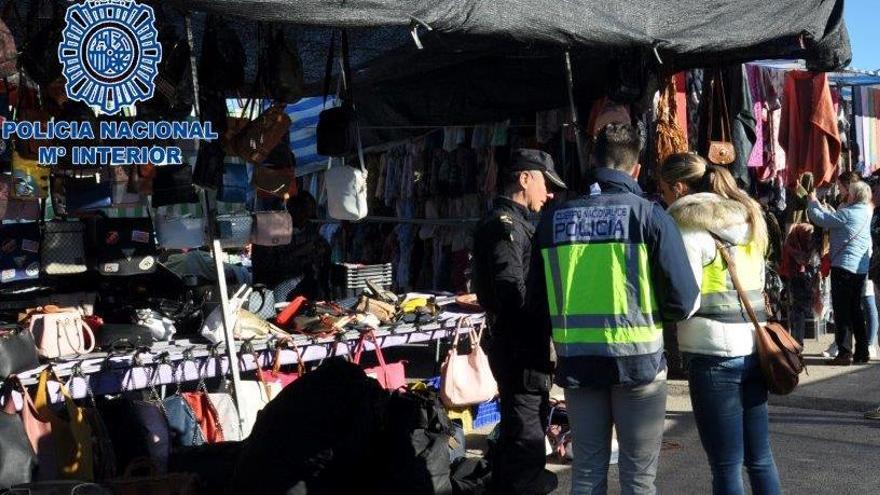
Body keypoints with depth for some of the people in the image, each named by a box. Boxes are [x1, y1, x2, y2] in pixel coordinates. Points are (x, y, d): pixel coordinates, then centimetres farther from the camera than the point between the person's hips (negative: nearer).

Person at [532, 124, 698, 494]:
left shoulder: (554, 219, 2)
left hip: (576, 363, 3)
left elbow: (539, 300, 4)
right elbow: (683, 300, -12)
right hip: (638, 361, -3)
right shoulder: (648, 215, -9)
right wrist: (648, 313, 8)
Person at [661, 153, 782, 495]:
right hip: (754, 346, 8)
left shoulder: (691, 227, -10)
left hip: (714, 353, -7)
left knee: (726, 467, 1)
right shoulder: (749, 217, 14)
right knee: (760, 458, 15)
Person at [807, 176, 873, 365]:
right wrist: (817, 203, 14)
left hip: (844, 266, -8)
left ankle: (844, 353, -4)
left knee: (842, 311, -3)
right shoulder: (865, 211, 9)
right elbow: (832, 218, 11)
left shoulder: (848, 213, -15)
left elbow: (820, 219, -13)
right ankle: (862, 352, 17)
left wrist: (812, 201, 4)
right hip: (861, 268, 8)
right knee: (856, 310, 14)